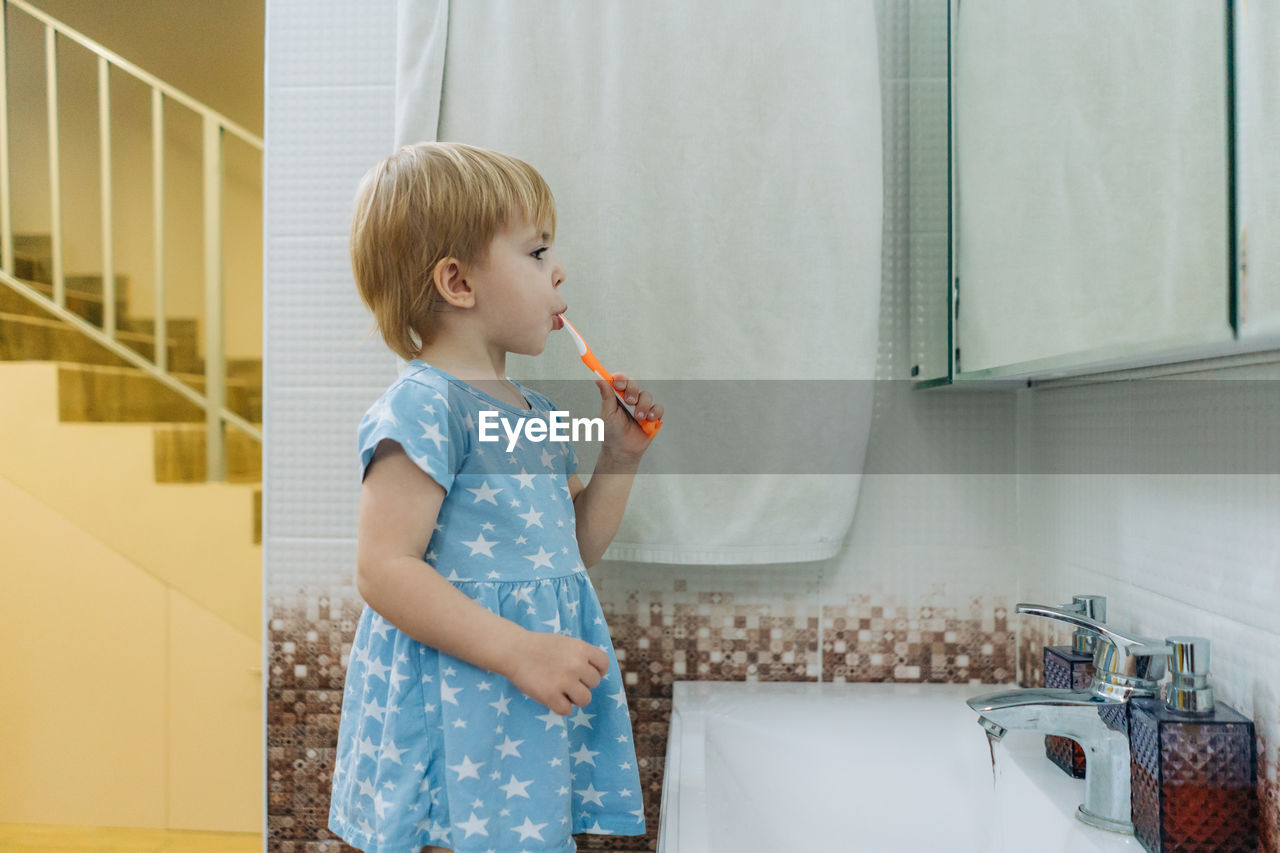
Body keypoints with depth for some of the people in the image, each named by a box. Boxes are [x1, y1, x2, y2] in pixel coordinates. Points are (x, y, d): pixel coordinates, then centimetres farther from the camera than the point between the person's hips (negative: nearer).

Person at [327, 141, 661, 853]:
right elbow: (384, 570, -22)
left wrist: (619, 458, 7)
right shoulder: (424, 406, -15)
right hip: (456, 712, -8)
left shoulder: (536, 414, 12)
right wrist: (520, 652, -25)